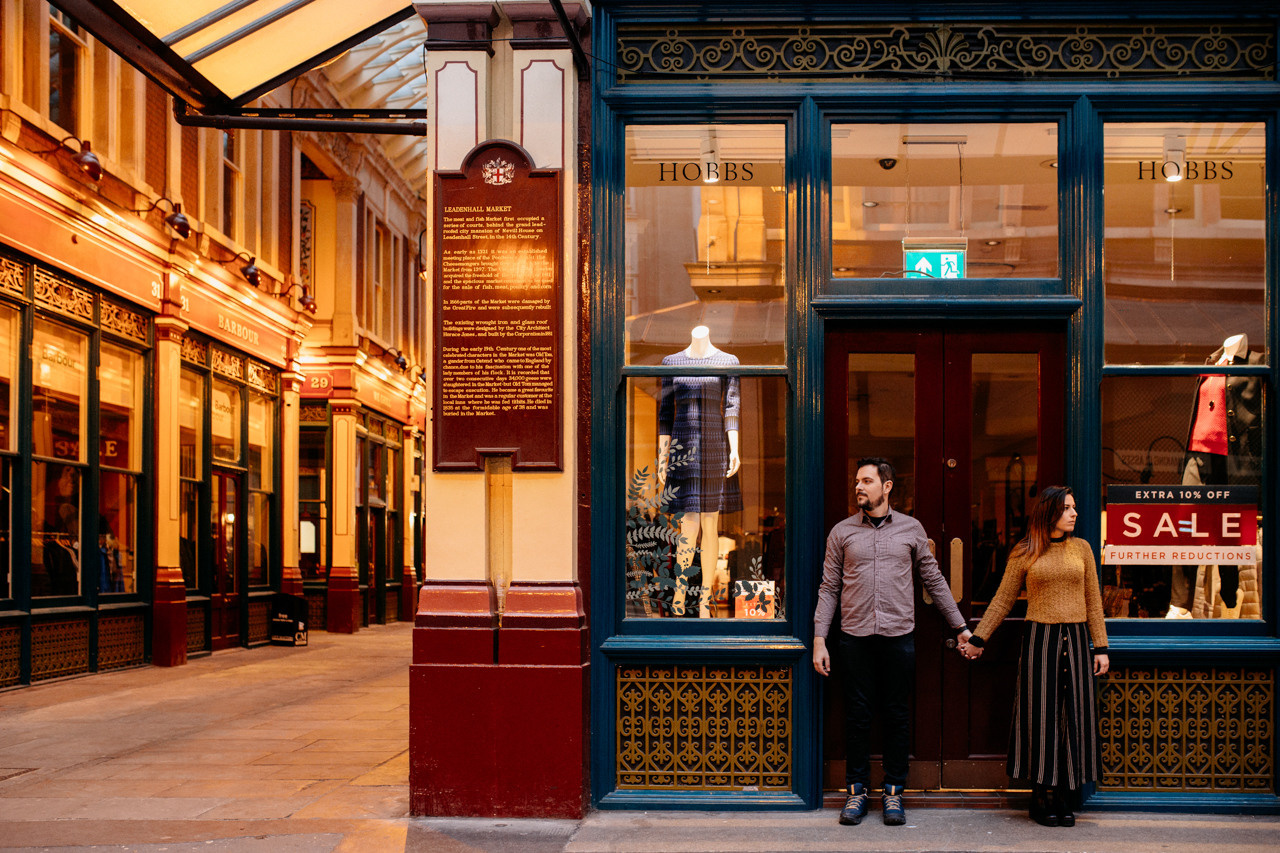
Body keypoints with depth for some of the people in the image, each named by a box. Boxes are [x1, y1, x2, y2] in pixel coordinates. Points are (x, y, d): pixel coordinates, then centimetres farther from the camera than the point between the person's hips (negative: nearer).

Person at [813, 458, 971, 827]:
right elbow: (829, 588, 7)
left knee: (897, 715, 5)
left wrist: (960, 626, 13)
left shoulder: (911, 529, 7)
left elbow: (934, 580, 13)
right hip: (855, 637, 0)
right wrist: (819, 639, 0)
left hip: (898, 636, 0)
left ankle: (893, 792, 15)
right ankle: (857, 792, 14)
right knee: (857, 715, 3)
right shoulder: (842, 532, 6)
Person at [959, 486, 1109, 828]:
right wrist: (977, 639, 6)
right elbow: (1002, 600, 7)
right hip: (1040, 639, -2)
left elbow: (1093, 601, 10)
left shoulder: (1081, 548, 9)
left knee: (1073, 715, 3)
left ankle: (1064, 798, 11)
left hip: (1075, 639, 2)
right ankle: (1042, 798, 8)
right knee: (1041, 715, 0)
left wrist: (1100, 647, 5)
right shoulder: (1025, 553, 2)